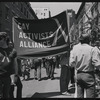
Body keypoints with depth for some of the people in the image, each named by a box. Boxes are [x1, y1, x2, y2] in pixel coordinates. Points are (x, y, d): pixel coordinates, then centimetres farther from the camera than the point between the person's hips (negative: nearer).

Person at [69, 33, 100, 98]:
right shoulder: (93, 49, -14)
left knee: (79, 95, 14)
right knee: (90, 95, 3)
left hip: (78, 75, 5)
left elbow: (71, 64, -1)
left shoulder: (75, 48, -2)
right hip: (88, 75, -4)